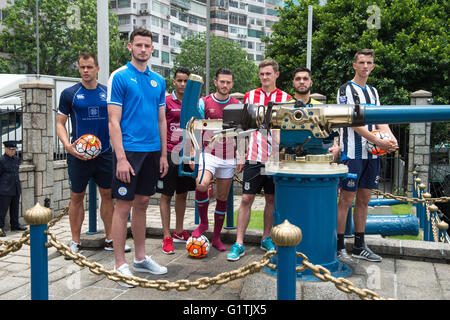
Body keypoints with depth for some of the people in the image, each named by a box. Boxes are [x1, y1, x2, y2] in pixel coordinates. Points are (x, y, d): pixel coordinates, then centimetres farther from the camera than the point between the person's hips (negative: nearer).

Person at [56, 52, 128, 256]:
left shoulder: (108, 93, 7)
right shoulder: (69, 94, -1)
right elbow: (60, 123, 0)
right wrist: (67, 145, -16)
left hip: (105, 153, 3)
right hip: (78, 155, -3)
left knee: (108, 194, 7)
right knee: (77, 197, 5)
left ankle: (110, 239, 19)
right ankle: (75, 242, 16)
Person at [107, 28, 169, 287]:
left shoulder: (158, 80, 12)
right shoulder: (120, 77, -5)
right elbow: (114, 121, -10)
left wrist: (163, 154, 11)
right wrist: (121, 158, -17)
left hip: (152, 151, 6)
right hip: (129, 150, -5)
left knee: (142, 204, 14)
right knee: (124, 207, -1)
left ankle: (141, 258, 25)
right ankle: (120, 264, 10)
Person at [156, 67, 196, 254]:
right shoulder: (166, 102, -5)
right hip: (169, 154, -5)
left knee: (183, 194, 13)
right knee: (166, 195, 0)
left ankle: (178, 232, 26)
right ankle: (166, 237, 7)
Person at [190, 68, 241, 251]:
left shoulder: (237, 105, 8)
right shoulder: (204, 103, 0)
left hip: (229, 157, 3)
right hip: (209, 153, -3)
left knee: (222, 198, 7)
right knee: (201, 184, -28)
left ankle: (216, 237, 21)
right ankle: (203, 222, -4)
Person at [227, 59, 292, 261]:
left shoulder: (286, 99, 5)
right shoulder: (250, 97, 6)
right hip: (254, 157, -1)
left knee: (271, 199, 10)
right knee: (246, 199, -2)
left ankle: (266, 239, 24)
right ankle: (239, 243, 3)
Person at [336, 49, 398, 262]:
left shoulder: (373, 92, 18)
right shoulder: (346, 90, -3)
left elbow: (380, 120, 13)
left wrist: (392, 139, -7)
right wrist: (378, 141, -19)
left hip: (372, 154, 7)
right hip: (352, 153, -7)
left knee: (364, 200, 10)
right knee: (346, 200, -4)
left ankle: (359, 246, 19)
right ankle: (338, 247, 4)